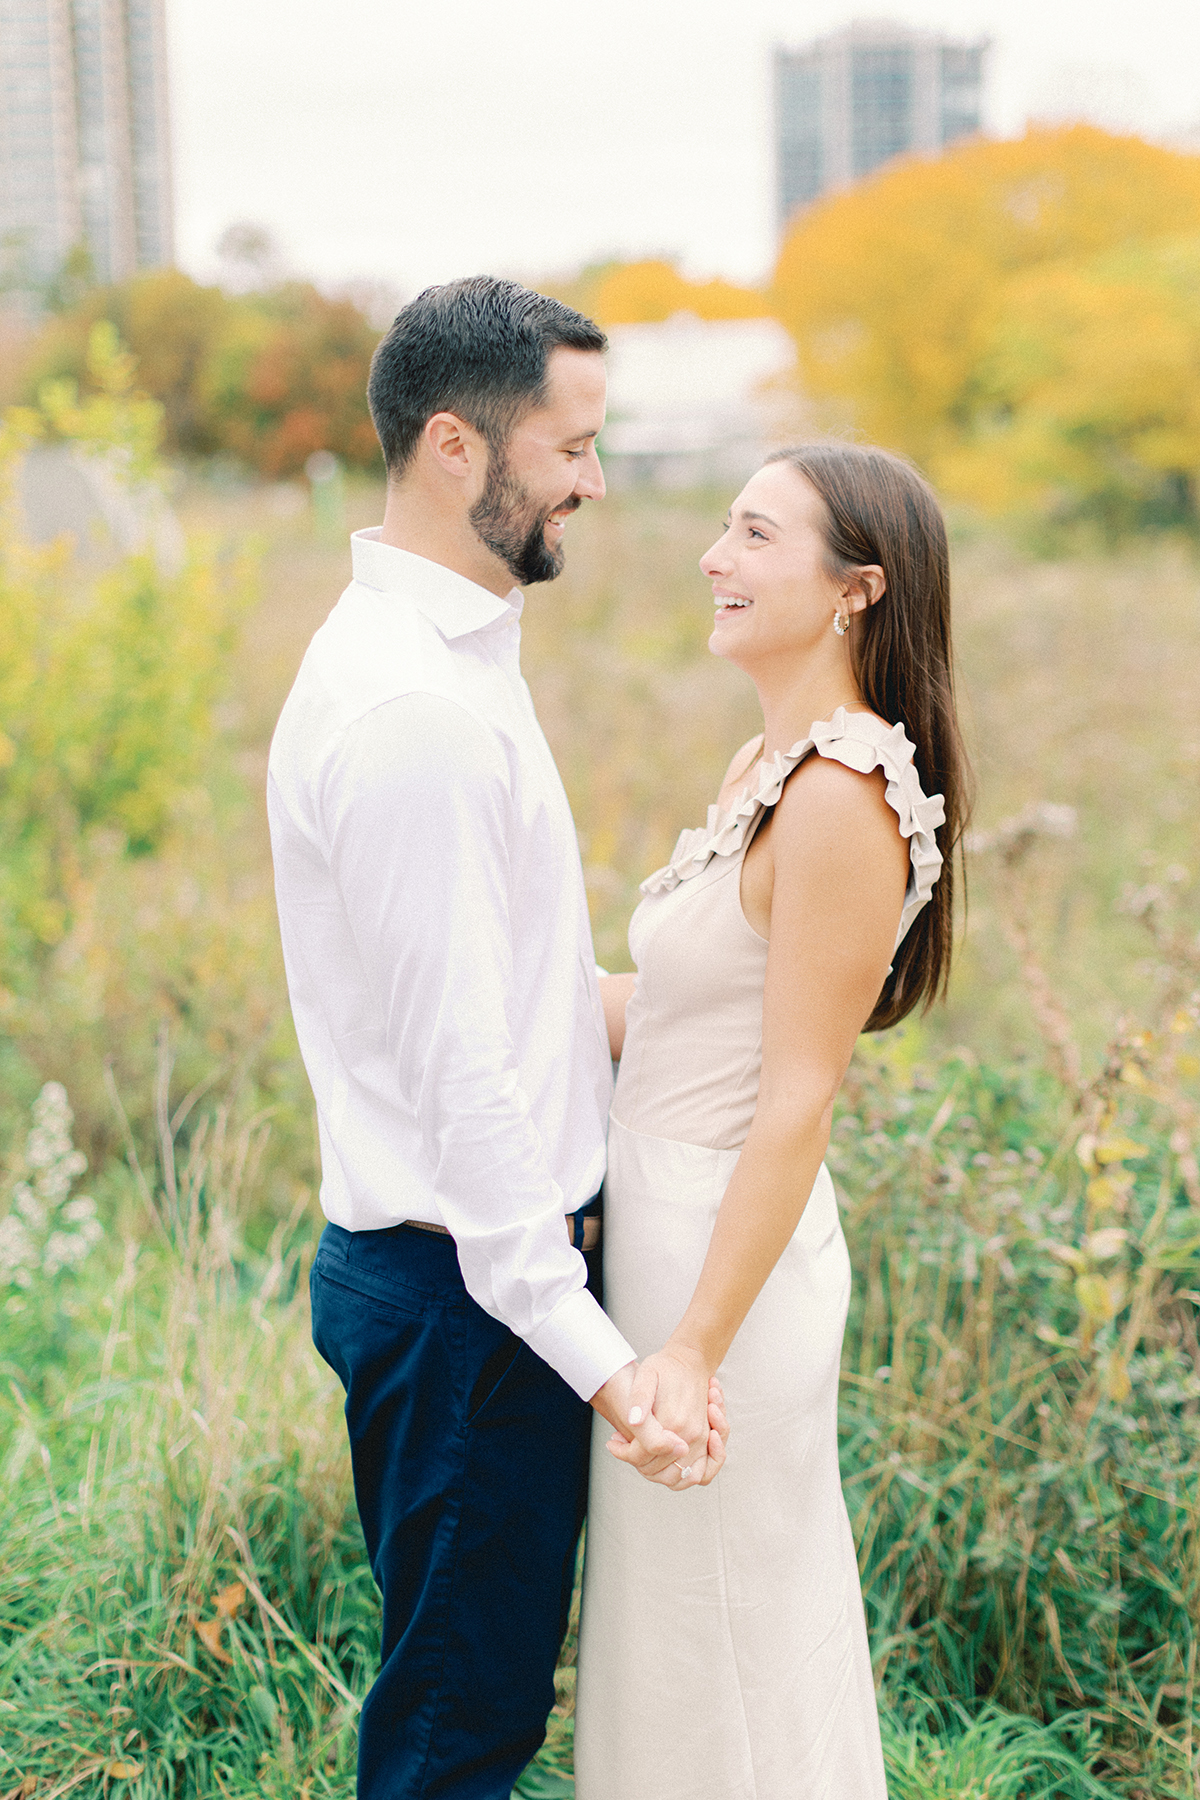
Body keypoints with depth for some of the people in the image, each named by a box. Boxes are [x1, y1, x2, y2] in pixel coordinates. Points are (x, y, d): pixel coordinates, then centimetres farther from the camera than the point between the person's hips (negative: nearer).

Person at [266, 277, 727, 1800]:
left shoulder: (445, 656, 11)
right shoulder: (414, 715, -23)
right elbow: (458, 1068, -25)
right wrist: (589, 1348, -24)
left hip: (482, 1261, 10)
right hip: (462, 1288, -10)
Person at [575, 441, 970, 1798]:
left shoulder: (844, 798, -21)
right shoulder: (769, 766, 8)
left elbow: (797, 1102, -23)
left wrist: (695, 1349, -23)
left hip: (725, 1250, -9)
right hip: (666, 1216, 10)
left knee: (721, 1655, 7)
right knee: (686, 1623, 23)